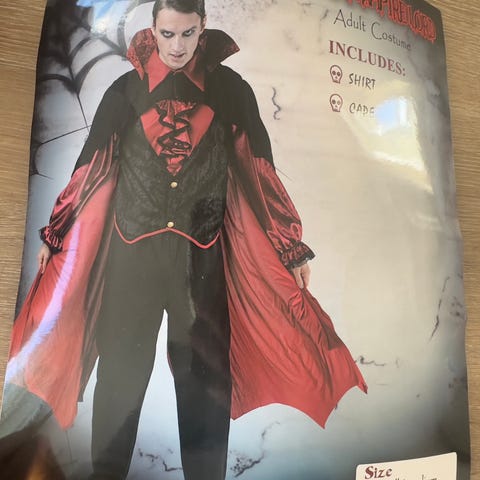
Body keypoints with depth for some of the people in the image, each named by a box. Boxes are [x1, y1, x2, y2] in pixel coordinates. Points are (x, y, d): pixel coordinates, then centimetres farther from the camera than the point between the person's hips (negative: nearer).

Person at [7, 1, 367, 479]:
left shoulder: (230, 88, 4)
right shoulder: (126, 90, 6)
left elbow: (259, 169, 4)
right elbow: (91, 166, 10)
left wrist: (291, 247, 2)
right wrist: (55, 234, 13)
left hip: (203, 251, 0)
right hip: (133, 248, 1)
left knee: (205, 371, 7)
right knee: (121, 367, 10)